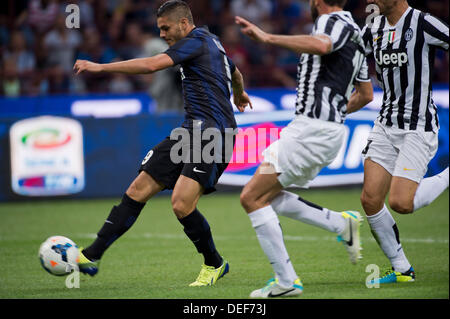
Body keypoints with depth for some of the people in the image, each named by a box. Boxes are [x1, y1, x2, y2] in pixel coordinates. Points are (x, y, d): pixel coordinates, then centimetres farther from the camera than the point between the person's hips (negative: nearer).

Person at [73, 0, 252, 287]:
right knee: (138, 190, 2)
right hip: (192, 130, 10)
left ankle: (215, 264, 3)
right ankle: (92, 256, 2)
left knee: (182, 205, -21)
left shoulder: (197, 40, -8)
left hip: (212, 130, -10)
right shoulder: (212, 42, 22)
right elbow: (236, 75, 42)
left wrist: (100, 67, -13)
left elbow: (151, 65, -18)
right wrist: (239, 94, 66)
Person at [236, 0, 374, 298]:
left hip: (312, 129, -10)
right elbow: (365, 95, 27)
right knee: (267, 196, 19)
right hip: (330, 129, 10)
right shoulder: (355, 33, 20)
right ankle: (341, 223, 12)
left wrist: (268, 37, -33)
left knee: (252, 197, -7)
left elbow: (319, 45, -34)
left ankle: (286, 281, -9)